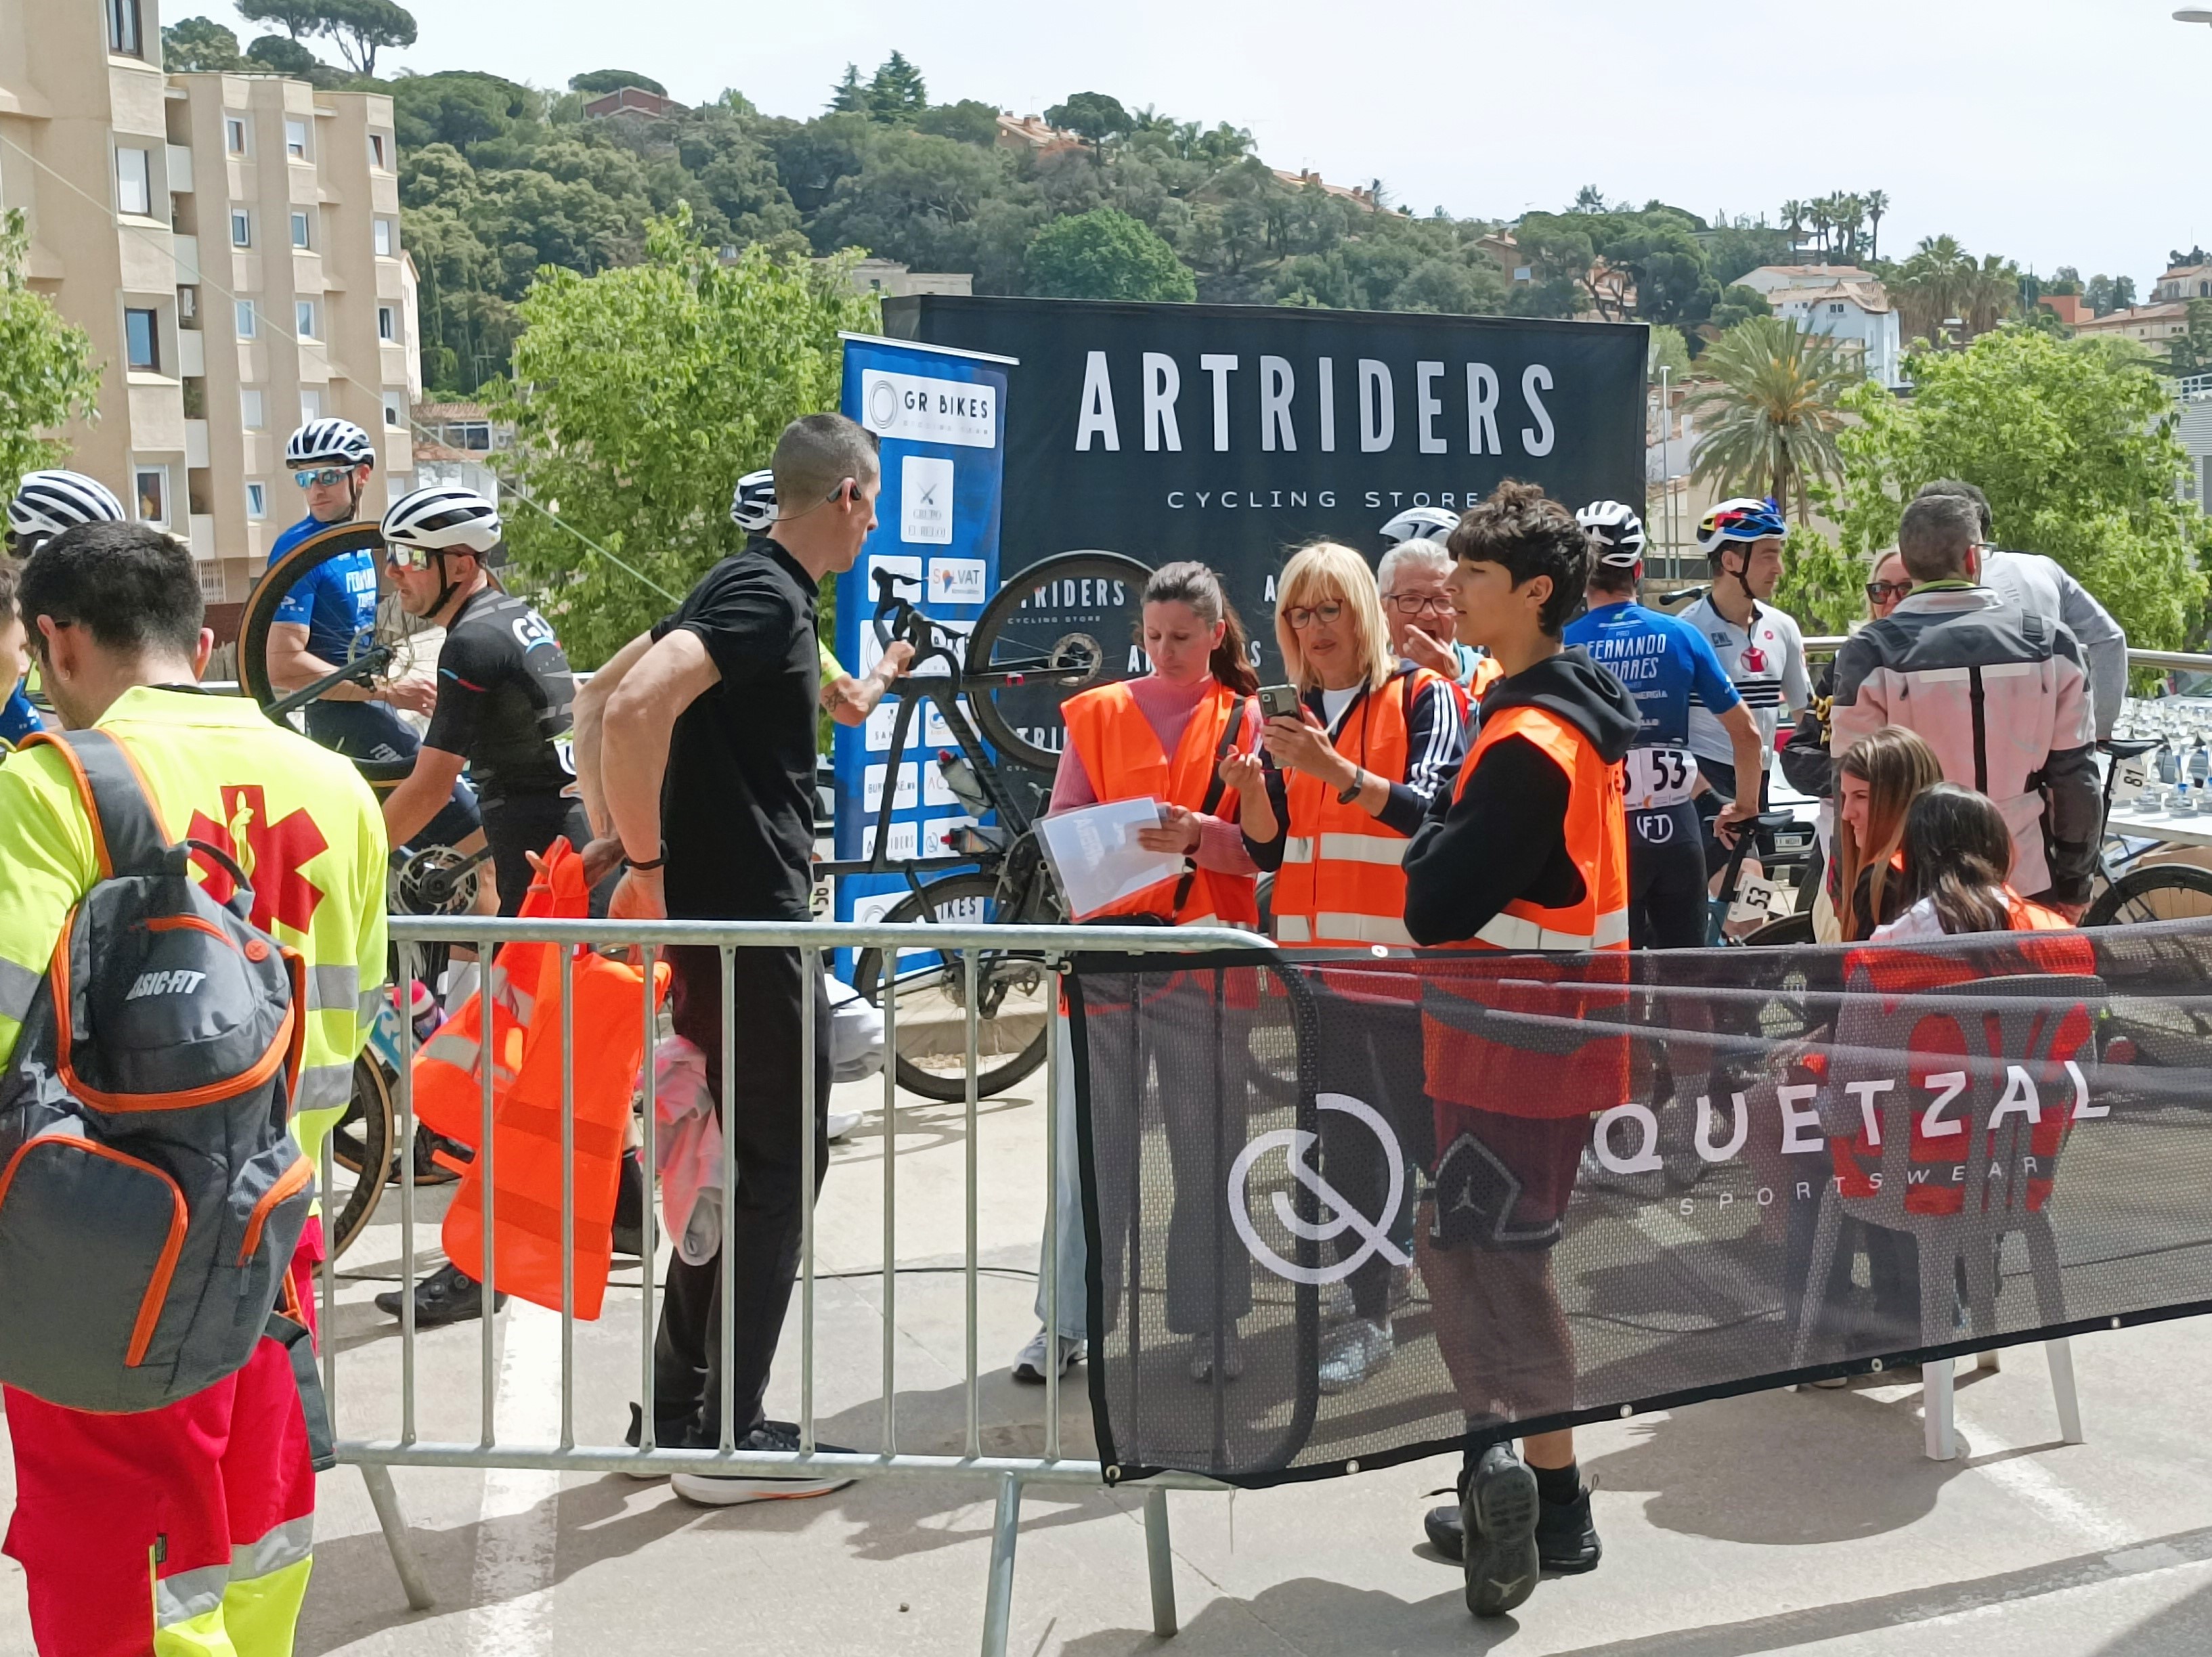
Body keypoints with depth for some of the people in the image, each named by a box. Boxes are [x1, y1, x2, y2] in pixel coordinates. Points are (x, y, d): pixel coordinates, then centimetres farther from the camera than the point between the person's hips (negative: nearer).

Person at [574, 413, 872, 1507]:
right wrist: (645, 863, -20)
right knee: (780, 1170, -1)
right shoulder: (769, 599, -16)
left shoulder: (744, 588, 15)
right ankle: (728, 1437, 7)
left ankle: (678, 1413, 25)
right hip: (749, 924, -10)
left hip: (724, 920, 10)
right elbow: (630, 710, -30)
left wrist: (614, 841, 14)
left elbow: (598, 697, 20)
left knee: (738, 1162, 16)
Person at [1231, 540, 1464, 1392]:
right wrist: (1251, 787, -10)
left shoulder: (1423, 698, -2)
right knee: (1345, 1138, 8)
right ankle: (1370, 1305, 17)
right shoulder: (1292, 714, 13)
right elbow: (1269, 848, 11)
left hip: (1407, 959, -5)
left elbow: (1429, 810, -17)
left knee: (1425, 1131, -3)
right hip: (1319, 957, 5)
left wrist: (1335, 771, -32)